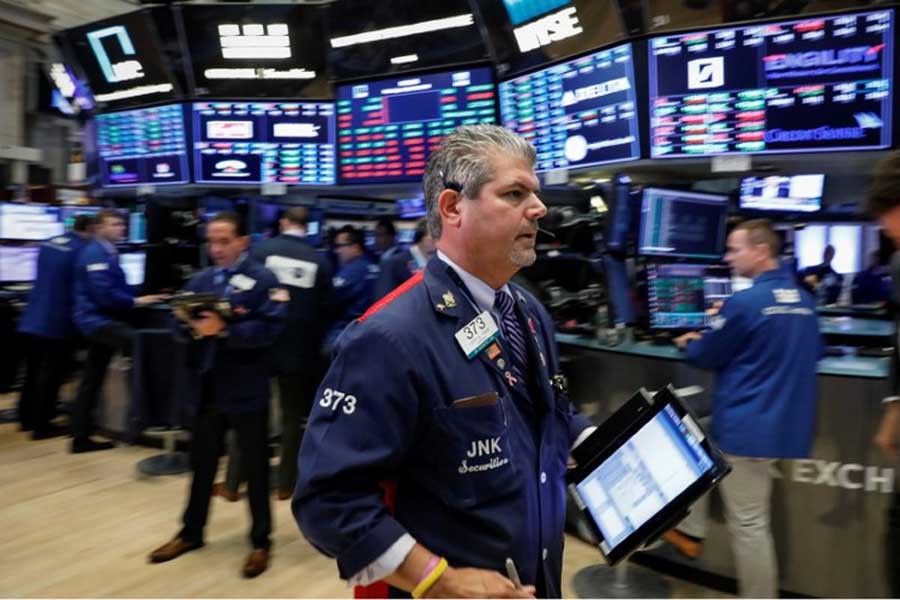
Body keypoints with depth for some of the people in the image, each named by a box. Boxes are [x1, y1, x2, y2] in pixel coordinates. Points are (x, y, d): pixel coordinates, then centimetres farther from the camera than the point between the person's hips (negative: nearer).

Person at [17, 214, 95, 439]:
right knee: (51, 374, 2)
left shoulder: (48, 244, 10)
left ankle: (27, 418, 31)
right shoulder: (83, 251, -15)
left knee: (34, 370, 19)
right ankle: (41, 425, 8)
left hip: (33, 317, 8)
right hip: (58, 322, -8)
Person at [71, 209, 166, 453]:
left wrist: (138, 299, 5)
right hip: (97, 320, -10)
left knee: (91, 381, 12)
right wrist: (136, 302, -15)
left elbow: (117, 288, 18)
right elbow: (105, 295, -23)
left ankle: (81, 437, 19)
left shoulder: (108, 253, 18)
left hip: (101, 319, 10)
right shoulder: (95, 254, -14)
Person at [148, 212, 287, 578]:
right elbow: (181, 330, 8)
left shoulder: (262, 279, -7)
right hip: (206, 389, 5)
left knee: (254, 467, 7)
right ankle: (191, 533, 36)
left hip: (246, 390, -5)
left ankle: (260, 542, 22)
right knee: (202, 464, 18)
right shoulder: (200, 281, 10)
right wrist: (190, 325, -14)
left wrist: (224, 330, -25)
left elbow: (269, 329, -18)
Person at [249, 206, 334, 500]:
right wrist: (315, 344, 12)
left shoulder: (260, 250, -5)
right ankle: (286, 483, 17)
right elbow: (324, 310, 0)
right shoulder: (320, 261, -3)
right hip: (299, 349, 0)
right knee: (294, 416, 12)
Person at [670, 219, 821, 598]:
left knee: (748, 524, 3)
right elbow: (814, 353, 24)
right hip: (787, 423, 9)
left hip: (748, 427, -9)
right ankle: (689, 530, 32)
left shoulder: (745, 302, -18)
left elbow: (706, 357, -8)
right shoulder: (805, 301, 7)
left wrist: (687, 343, 14)